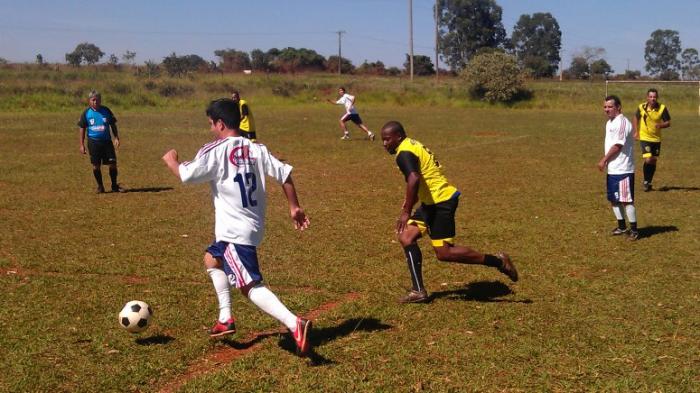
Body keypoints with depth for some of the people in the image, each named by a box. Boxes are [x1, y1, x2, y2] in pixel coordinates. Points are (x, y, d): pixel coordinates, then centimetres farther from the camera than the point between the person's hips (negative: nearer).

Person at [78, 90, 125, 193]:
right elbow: (82, 128, 6)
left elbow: (113, 125, 10)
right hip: (93, 142, -1)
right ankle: (100, 186, 17)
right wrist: (82, 145, 2)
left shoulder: (106, 110, 2)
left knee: (112, 164, -2)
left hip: (107, 141, 1)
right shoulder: (86, 113, 0)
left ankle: (114, 186, 13)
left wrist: (116, 138, -1)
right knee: (96, 166, 2)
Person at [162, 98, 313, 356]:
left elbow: (185, 175, -7)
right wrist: (294, 207, 9)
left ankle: (295, 324, -30)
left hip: (234, 230, -8)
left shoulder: (214, 151, -10)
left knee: (250, 286, -14)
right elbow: (285, 174, 2)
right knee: (212, 259, 29)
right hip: (253, 226, 8)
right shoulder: (256, 149, 6)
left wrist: (171, 161, 14)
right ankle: (225, 319, 28)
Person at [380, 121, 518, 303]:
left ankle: (498, 261, 3)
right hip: (433, 201, 10)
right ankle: (418, 291, 7)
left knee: (444, 253, -7)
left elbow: (414, 180, -33)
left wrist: (406, 212, -29)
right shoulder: (412, 145, 15)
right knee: (406, 237, 5)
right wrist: (409, 203, 27)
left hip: (441, 202, -10)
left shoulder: (404, 154, -16)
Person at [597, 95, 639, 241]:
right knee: (613, 199, 14)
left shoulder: (622, 122, -16)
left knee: (626, 200, -6)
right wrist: (605, 160, 10)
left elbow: (617, 146, -19)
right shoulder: (609, 122, 14)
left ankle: (634, 230, 2)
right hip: (612, 169, 10)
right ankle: (622, 227, 26)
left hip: (623, 169, -10)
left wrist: (604, 160, -13)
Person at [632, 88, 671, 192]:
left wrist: (661, 125, -26)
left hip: (656, 139, 2)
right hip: (644, 138, -2)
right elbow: (636, 118, 11)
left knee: (653, 161, 10)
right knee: (648, 160, -17)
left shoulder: (662, 108, -9)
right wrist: (636, 131, 2)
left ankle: (649, 183, 28)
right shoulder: (641, 107, -7)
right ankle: (646, 182, 3)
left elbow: (668, 123, -5)